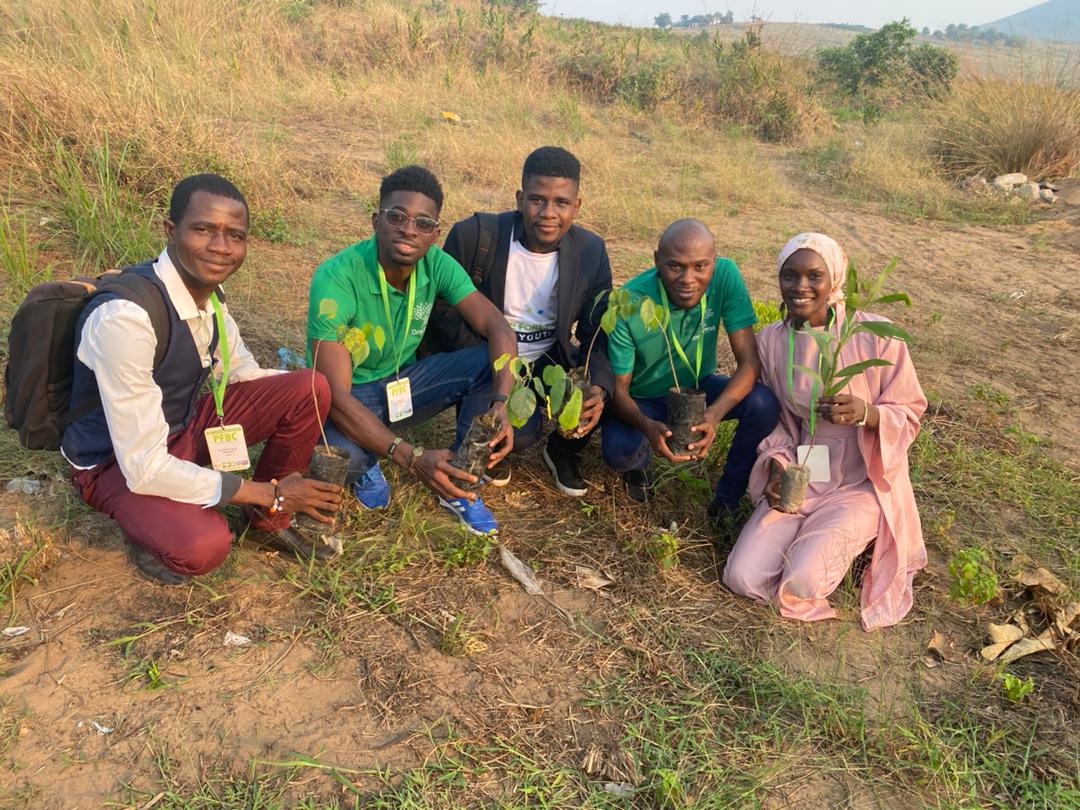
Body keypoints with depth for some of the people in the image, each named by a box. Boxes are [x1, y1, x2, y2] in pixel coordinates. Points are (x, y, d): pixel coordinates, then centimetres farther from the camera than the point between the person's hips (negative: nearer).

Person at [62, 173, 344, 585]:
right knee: (203, 546, -35)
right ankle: (149, 525, 2)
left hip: (187, 423, 7)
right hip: (120, 462, -7)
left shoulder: (208, 291, -9)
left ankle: (268, 521, 8)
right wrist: (271, 493, -25)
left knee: (311, 389, -12)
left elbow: (246, 376, 8)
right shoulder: (125, 316, -33)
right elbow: (143, 468, -31)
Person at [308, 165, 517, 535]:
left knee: (493, 362, -18)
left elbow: (499, 330, -15)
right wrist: (412, 458, -43)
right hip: (350, 397, -4)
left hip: (404, 380, 5)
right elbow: (336, 396, -34)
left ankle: (460, 482, -3)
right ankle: (365, 466, 3)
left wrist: (500, 404, -34)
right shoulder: (336, 278, -29)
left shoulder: (436, 264, -14)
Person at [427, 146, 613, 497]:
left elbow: (598, 332, -2)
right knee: (519, 432, -30)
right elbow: (441, 310, -8)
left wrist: (599, 388, -23)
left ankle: (563, 449, 13)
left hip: (551, 359, 4)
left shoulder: (591, 251, -6)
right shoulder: (475, 235, -16)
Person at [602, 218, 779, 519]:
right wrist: (647, 426, -44)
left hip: (698, 386, 3)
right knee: (618, 451, -32)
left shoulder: (725, 276, -24)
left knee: (763, 403, -26)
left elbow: (749, 362, -23)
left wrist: (714, 414, -43)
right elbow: (619, 390, -21)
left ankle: (727, 500, -1)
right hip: (642, 399, -2)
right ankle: (640, 459, 9)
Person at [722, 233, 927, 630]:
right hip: (800, 479, 4)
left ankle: (852, 537, 11)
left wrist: (864, 413, -29)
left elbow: (908, 415, -7)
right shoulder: (770, 340, -2)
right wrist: (777, 467, -11)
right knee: (743, 577, -12)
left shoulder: (876, 335, -14)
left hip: (862, 484, -3)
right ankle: (812, 533, 15)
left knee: (802, 582, -22)